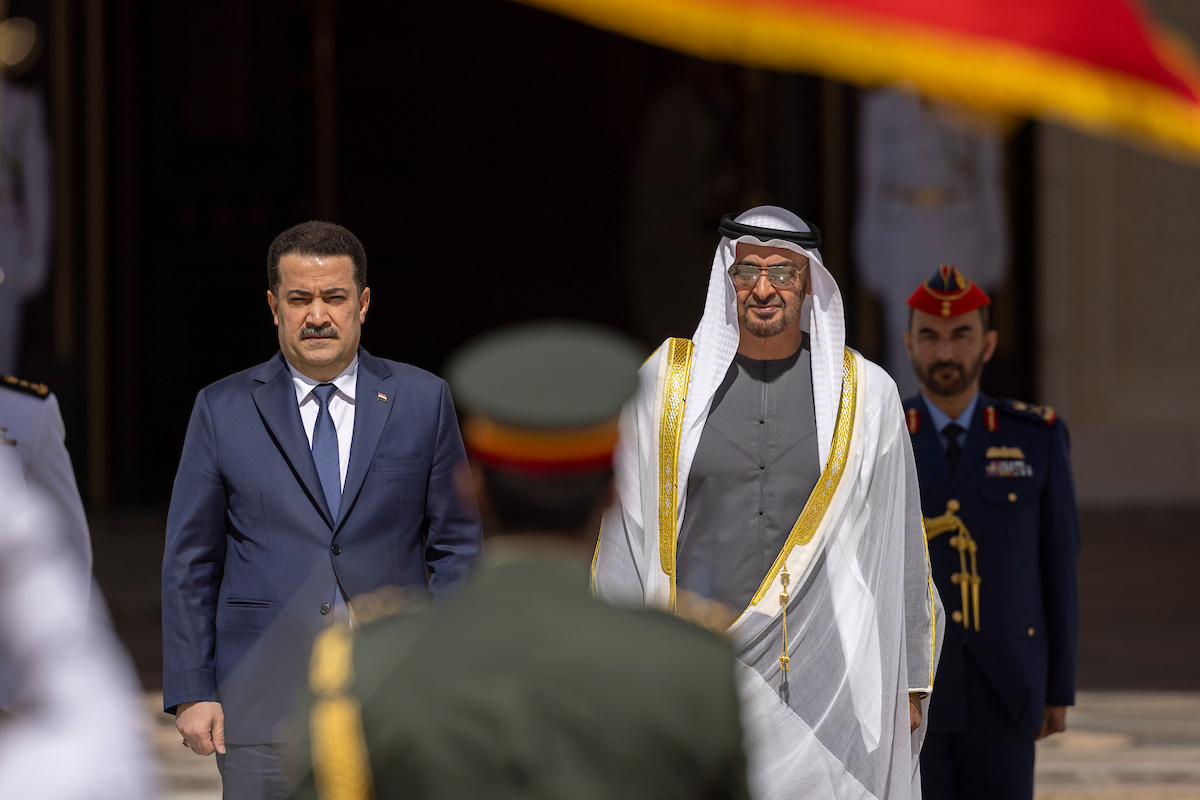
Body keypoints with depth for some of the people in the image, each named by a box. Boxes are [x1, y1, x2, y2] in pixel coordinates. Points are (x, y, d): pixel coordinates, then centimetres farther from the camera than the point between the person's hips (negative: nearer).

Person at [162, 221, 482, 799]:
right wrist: (192, 693, 0)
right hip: (265, 703, 0)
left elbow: (456, 547, 9)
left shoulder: (422, 401, 7)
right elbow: (189, 562, 6)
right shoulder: (222, 410, 6)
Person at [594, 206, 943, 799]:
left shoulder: (864, 394, 5)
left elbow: (900, 552, 8)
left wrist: (908, 684, 5)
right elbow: (624, 537, 8)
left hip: (826, 681, 0)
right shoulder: (667, 381, 6)